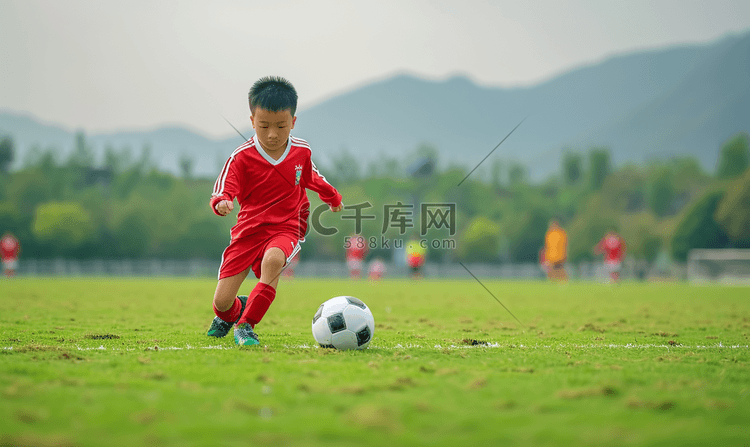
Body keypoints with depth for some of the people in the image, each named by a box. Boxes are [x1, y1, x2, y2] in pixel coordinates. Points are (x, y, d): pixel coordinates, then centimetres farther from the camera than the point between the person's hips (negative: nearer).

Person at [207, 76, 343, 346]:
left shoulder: (302, 152, 2)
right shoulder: (241, 157, -9)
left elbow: (312, 178, 24)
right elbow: (223, 189, -14)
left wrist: (332, 197, 42)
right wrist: (221, 202, -39)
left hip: (286, 228, 0)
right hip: (249, 230, 0)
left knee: (273, 259, -38)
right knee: (222, 301, -5)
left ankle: (246, 325, -23)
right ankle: (230, 313, 38)